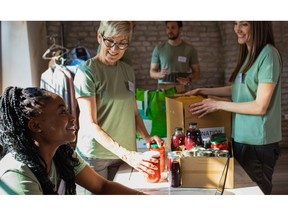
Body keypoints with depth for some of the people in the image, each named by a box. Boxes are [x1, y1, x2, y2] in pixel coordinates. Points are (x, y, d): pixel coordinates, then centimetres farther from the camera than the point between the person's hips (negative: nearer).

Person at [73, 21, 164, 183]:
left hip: (124, 152, 5)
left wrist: (146, 137, -6)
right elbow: (90, 124, -19)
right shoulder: (87, 71, -13)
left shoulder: (128, 71, 6)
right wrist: (126, 154, -29)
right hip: (95, 155, -5)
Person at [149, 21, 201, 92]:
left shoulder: (190, 49, 3)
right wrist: (160, 74, -14)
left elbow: (197, 72, 6)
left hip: (183, 89, 0)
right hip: (163, 89, 1)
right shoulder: (158, 48, 5)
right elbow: (152, 72, 7)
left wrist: (189, 80, -14)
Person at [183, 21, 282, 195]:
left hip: (258, 143, -8)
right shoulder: (249, 54, 10)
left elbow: (260, 106, -19)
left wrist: (218, 104, -14)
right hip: (241, 137, 8)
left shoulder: (268, 55, -17)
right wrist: (203, 91, 14)